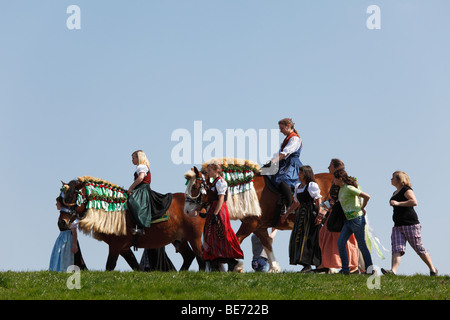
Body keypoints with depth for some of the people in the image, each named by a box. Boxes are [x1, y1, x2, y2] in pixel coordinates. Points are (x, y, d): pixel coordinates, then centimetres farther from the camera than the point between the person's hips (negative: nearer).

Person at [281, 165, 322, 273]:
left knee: (308, 239, -10)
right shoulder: (298, 187, 17)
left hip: (311, 214, -8)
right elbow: (296, 203, 25)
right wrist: (286, 214, 26)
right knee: (298, 239, 3)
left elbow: (318, 201, -11)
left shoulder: (312, 185, -6)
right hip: (302, 214, 8)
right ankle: (306, 265, 6)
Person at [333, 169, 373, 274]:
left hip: (357, 219, -9)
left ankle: (370, 269, 10)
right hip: (348, 220, 9)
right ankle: (345, 269, 2)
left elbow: (367, 197, -15)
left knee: (362, 245, 0)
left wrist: (362, 208, -2)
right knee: (340, 243, -2)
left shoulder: (349, 188, -16)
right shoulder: (341, 189, 10)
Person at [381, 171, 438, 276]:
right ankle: (393, 270, -29)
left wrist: (397, 203, -22)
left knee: (419, 249, -2)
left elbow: (414, 202, -22)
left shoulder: (406, 190, -5)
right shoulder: (395, 193, 23)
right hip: (398, 225, 8)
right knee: (397, 248, -12)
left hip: (410, 224, -8)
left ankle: (433, 270, 11)